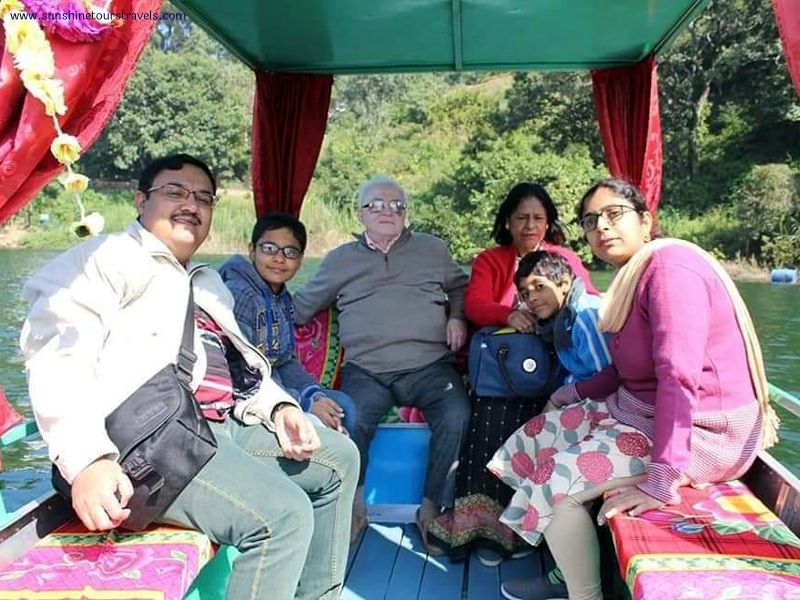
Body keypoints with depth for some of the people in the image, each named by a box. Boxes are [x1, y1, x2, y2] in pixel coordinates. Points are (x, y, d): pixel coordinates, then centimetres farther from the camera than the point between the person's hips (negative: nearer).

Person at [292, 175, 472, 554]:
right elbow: (303, 305, 25)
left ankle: (432, 508, -9)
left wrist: (457, 317, 7)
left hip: (429, 365, 0)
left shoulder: (432, 249, 20)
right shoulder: (340, 259, 21)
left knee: (456, 417, -29)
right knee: (349, 421, -31)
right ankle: (354, 505, -4)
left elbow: (461, 288, 27)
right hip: (365, 370, 0)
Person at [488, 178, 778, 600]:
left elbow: (679, 376, -30)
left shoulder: (669, 266, -21)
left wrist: (661, 480, -33)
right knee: (538, 436, 8)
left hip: (703, 431, -10)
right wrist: (574, 392, 11)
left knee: (559, 479, -19)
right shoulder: (633, 275, 11)